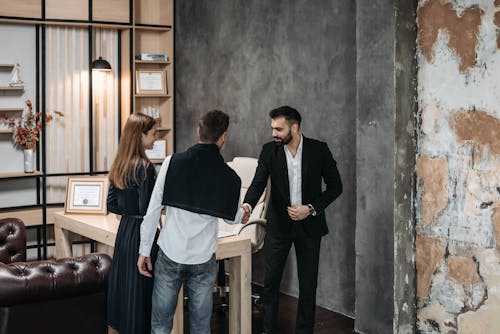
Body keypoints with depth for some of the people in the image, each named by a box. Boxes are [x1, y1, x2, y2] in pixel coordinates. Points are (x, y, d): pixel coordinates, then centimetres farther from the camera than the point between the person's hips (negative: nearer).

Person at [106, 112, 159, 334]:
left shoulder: (119, 166, 6)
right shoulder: (144, 167, -18)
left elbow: (112, 204, 11)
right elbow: (146, 209, -20)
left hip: (124, 230, 8)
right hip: (141, 232, -8)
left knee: (123, 282, 16)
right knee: (141, 288, 0)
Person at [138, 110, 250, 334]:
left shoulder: (172, 163, -8)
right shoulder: (229, 178, -5)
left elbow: (153, 209, -7)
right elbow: (232, 218, 10)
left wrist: (144, 250, 1)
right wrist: (243, 215, 34)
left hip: (170, 255, 0)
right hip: (203, 259, 1)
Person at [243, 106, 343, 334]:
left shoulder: (319, 150, -7)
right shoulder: (269, 151, -4)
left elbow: (335, 186, -2)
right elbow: (258, 183, -13)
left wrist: (311, 208, -13)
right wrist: (247, 205, -33)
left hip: (309, 224, -1)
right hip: (279, 224, 1)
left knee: (308, 283, 7)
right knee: (271, 281, 5)